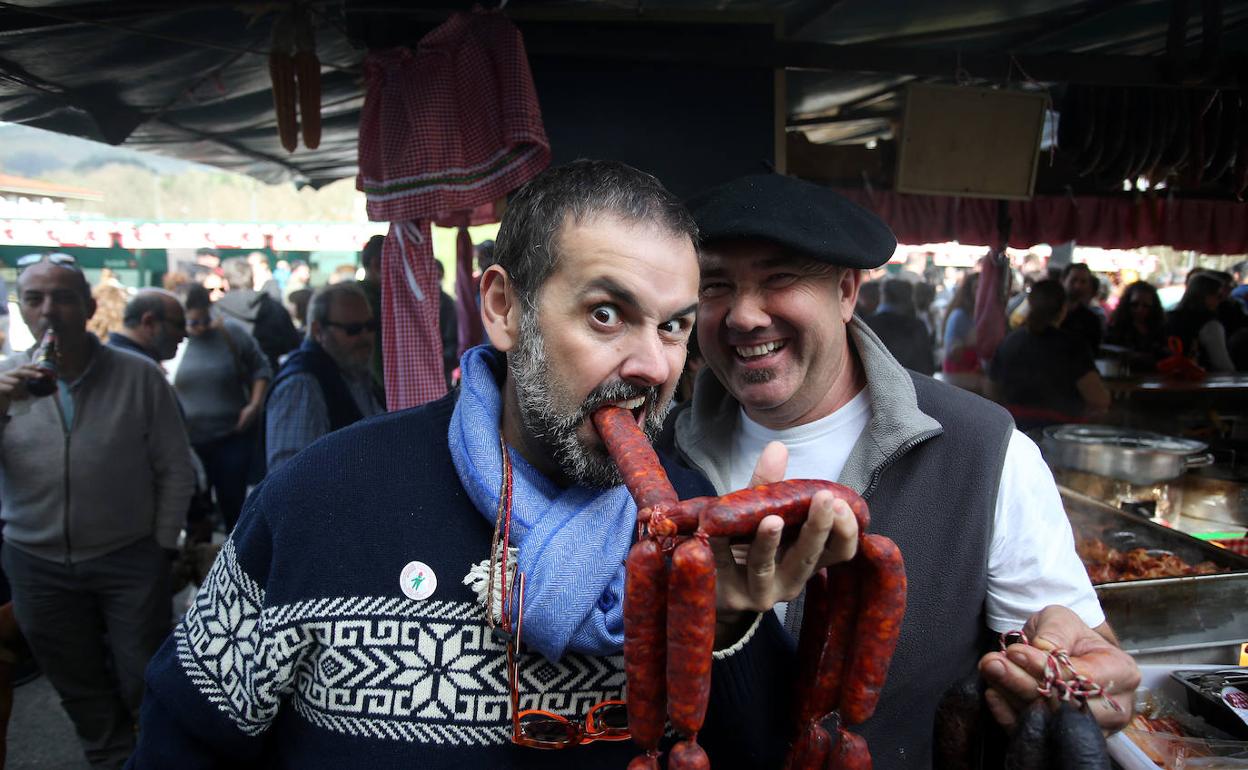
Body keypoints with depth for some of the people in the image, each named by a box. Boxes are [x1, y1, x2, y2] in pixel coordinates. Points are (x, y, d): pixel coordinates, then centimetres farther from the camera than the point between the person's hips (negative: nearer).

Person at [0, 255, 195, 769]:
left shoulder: (138, 376, -8)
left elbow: (175, 469, -3)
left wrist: (163, 545, -3)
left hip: (130, 559, -2)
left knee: (148, 687, 10)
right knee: (82, 696, 19)